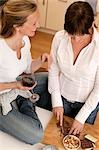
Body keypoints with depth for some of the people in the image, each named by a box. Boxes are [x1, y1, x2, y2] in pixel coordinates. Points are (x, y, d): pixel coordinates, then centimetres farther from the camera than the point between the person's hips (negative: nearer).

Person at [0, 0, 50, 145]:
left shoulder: (25, 39, -11)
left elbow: (27, 69, 4)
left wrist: (40, 61, -16)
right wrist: (15, 85, -30)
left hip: (17, 85, 7)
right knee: (35, 135, -16)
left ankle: (25, 101, 14)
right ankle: (26, 103, 8)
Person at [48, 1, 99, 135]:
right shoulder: (59, 38, -19)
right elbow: (54, 70, -7)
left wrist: (81, 118, -17)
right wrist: (56, 102, -10)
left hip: (87, 102, -2)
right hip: (62, 97, 2)